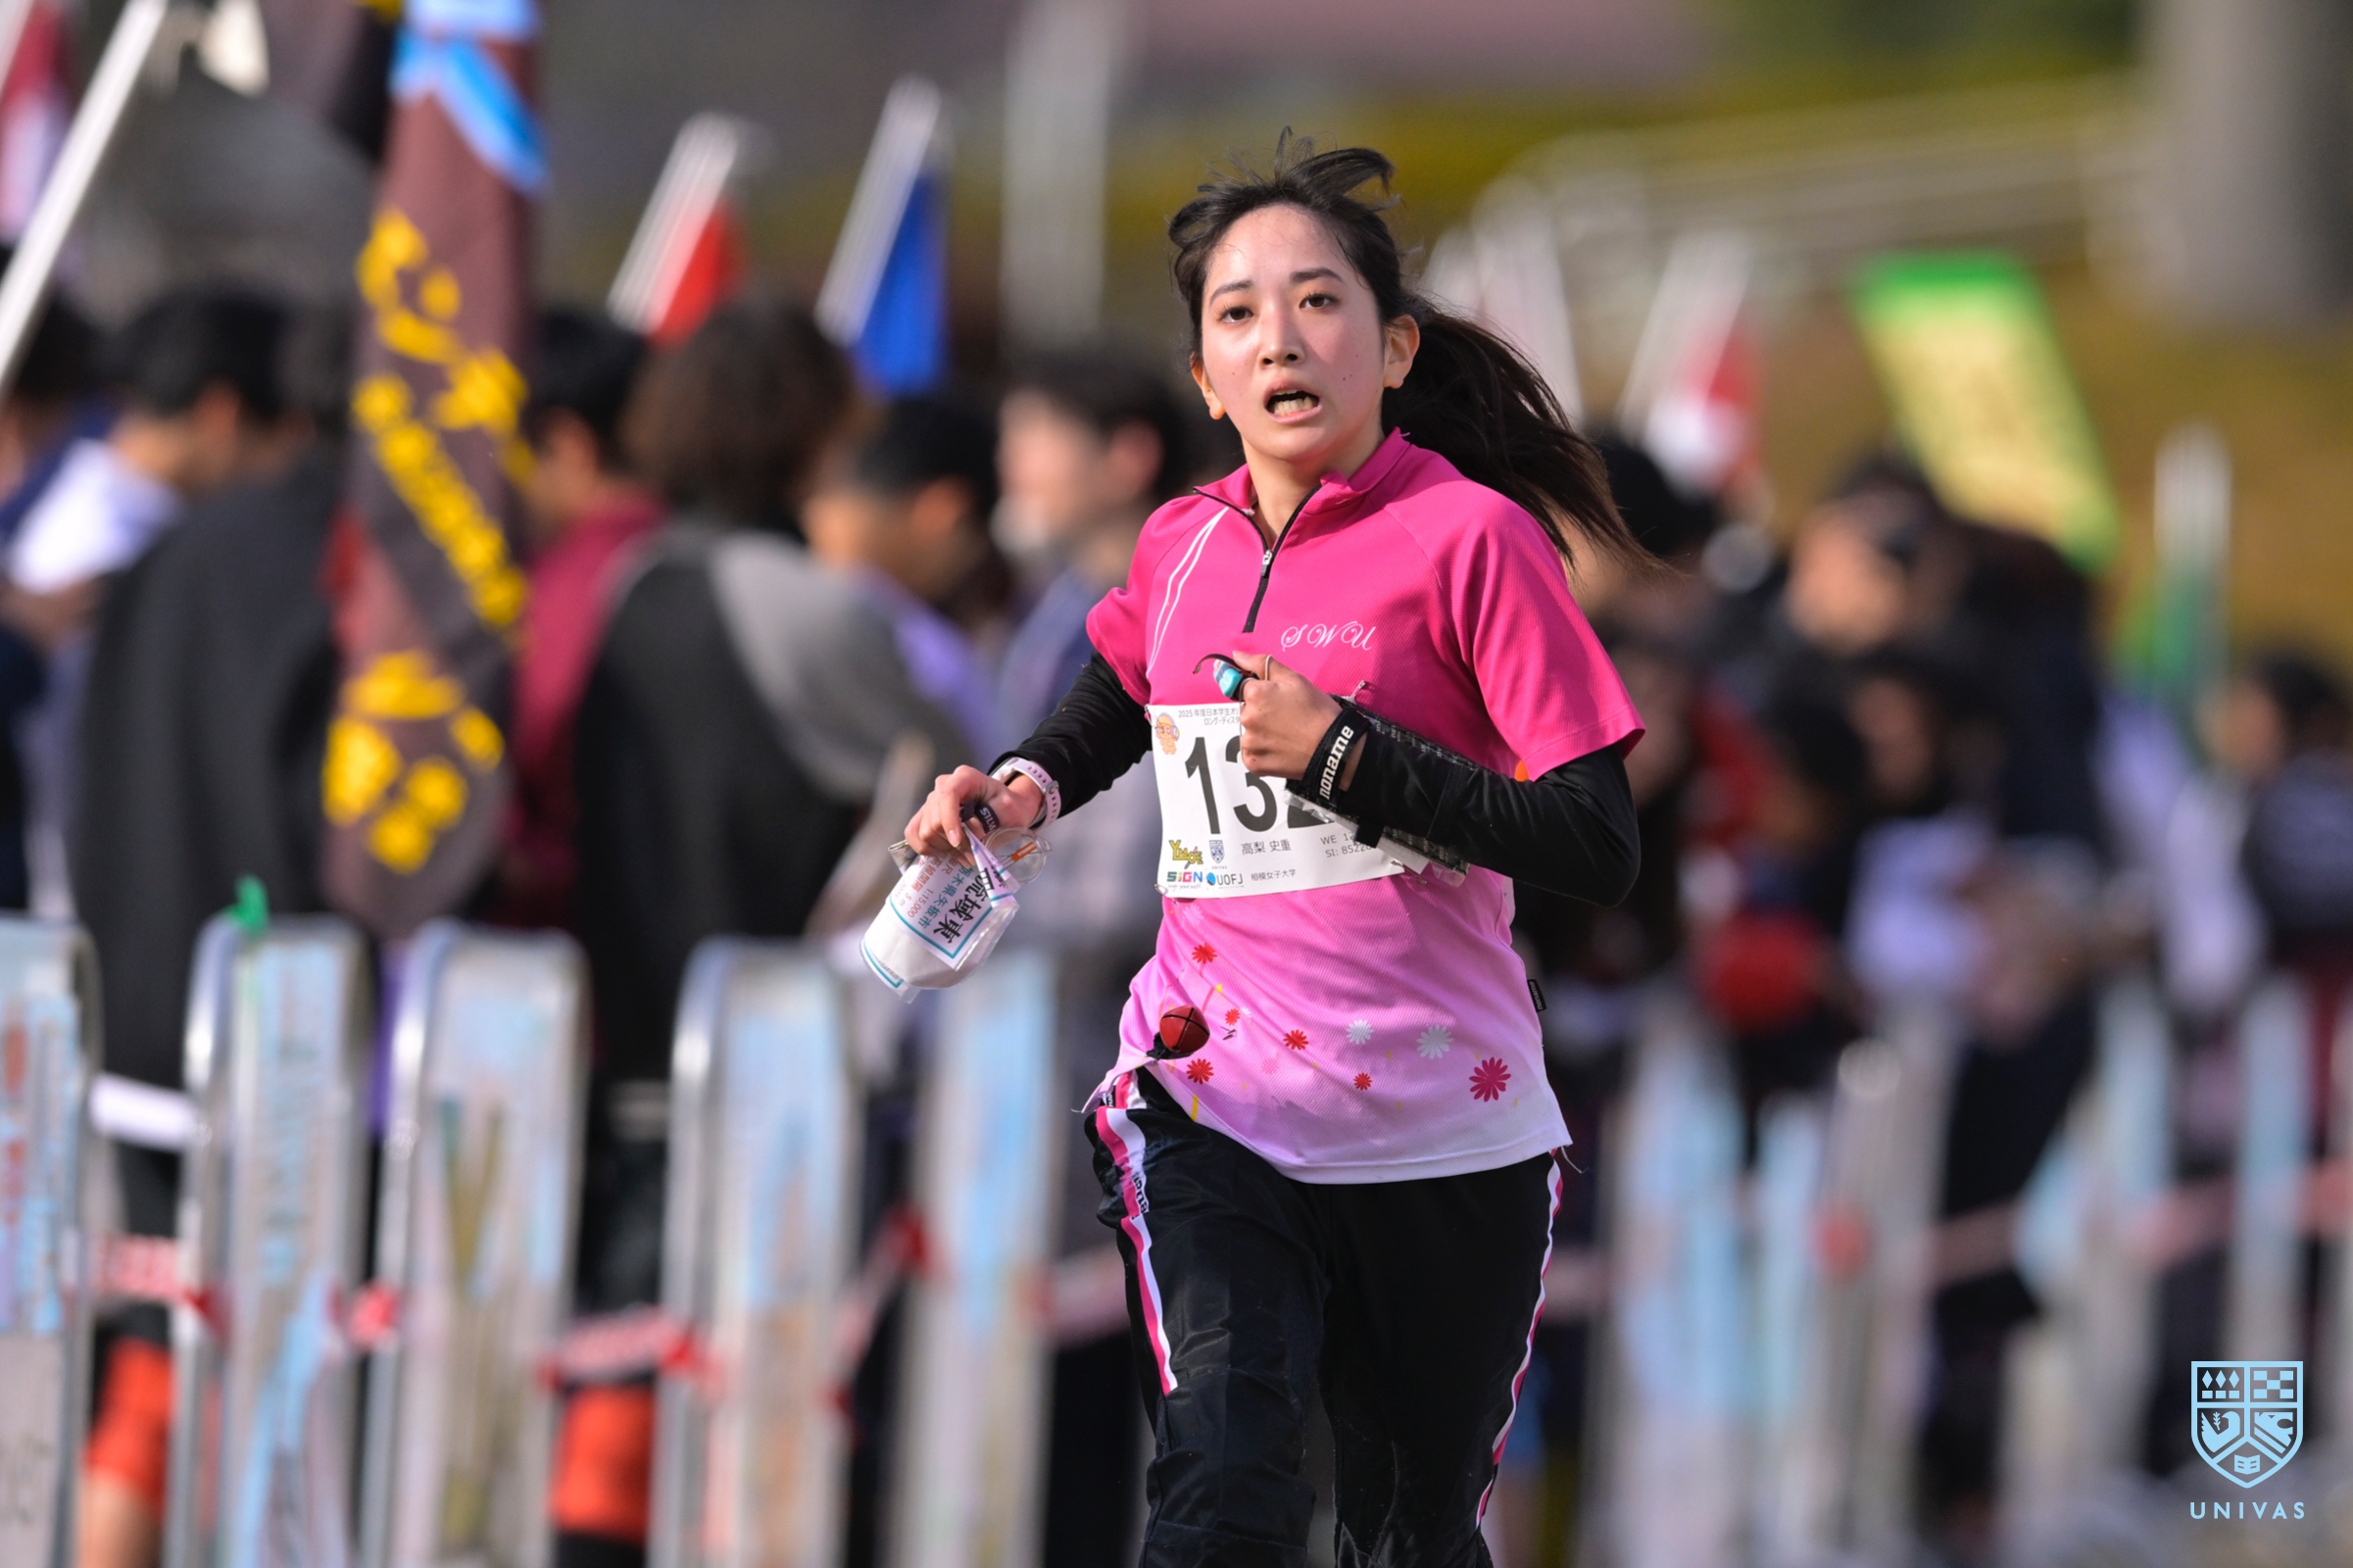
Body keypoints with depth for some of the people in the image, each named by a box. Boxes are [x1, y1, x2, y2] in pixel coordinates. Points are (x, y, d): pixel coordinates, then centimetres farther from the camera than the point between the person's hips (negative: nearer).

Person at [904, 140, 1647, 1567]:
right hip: (1213, 1111, 2)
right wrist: (1026, 787, 8)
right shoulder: (1179, 549, 7)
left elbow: (1599, 848, -13)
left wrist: (1346, 754, -18)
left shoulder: (1471, 537, -7)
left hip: (1436, 1126, -2)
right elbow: (1114, 705, 30)